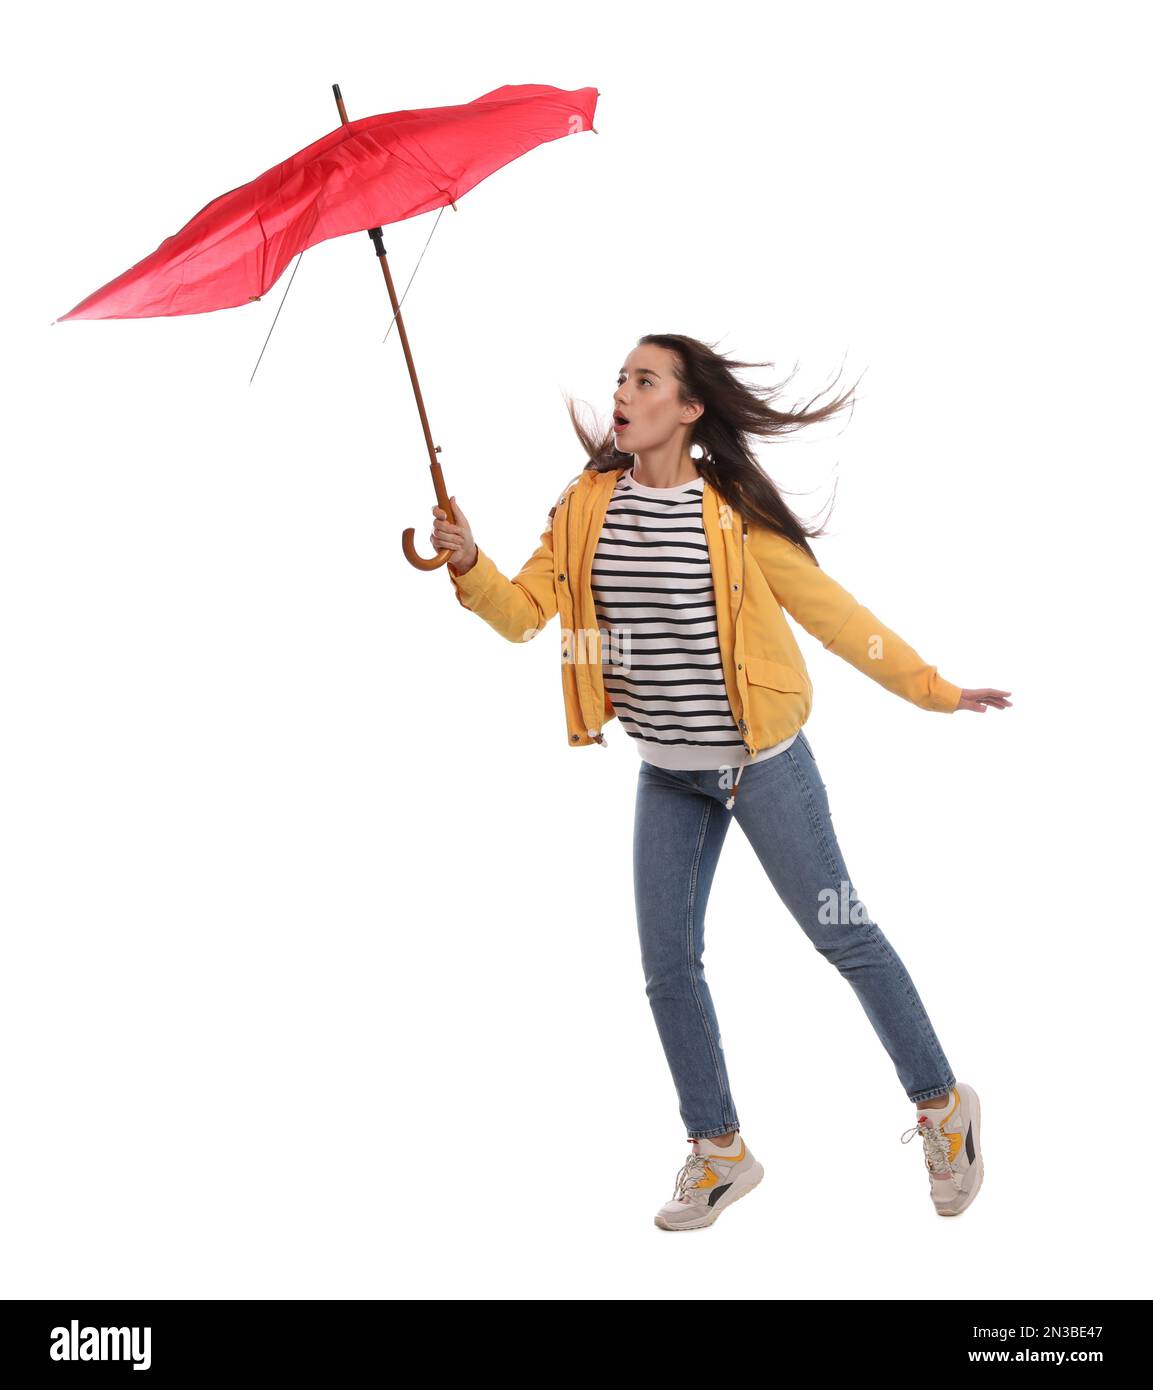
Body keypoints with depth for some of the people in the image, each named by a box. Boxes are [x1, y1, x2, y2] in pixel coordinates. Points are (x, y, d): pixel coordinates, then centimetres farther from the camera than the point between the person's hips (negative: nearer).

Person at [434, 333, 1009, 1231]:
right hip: (667, 775, 5)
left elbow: (827, 609, -6)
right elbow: (525, 612, -3)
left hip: (762, 760, -5)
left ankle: (943, 1107, 25)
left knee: (841, 933, 5)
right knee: (668, 966, 6)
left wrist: (929, 688, -5)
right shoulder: (586, 506, 0)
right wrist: (471, 566, -23)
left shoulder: (733, 509, -12)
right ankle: (720, 1151, 25)